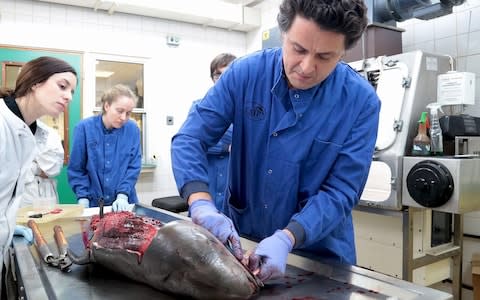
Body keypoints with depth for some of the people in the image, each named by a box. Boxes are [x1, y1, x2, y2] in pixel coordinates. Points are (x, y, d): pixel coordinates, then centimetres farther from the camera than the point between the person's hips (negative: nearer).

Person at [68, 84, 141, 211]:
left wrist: (123, 195, -14)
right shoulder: (84, 127, -9)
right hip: (93, 203, -1)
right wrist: (83, 199, -10)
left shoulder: (133, 129, -6)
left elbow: (134, 166, -4)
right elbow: (76, 169, -3)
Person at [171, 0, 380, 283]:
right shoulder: (245, 72, -14)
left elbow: (341, 191, -17)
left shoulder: (361, 101, -17)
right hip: (240, 239, 2)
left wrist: (287, 239, -31)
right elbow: (190, 139, -15)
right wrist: (202, 206, -31)